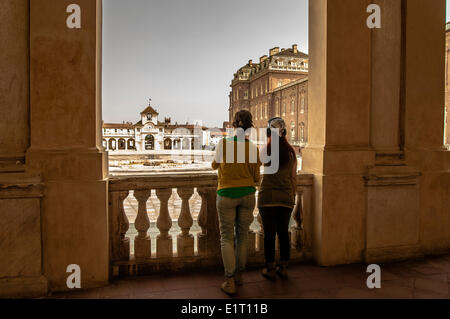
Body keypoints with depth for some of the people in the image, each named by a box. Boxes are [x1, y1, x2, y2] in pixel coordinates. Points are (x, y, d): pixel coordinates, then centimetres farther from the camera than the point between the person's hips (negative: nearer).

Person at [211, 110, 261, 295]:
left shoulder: (223, 143, -8)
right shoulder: (253, 148, -4)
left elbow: (215, 165, 8)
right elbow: (256, 178, 3)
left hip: (226, 194, -2)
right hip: (247, 194, 2)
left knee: (227, 237, 5)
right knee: (243, 235, 15)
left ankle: (230, 281, 3)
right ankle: (239, 275, 26)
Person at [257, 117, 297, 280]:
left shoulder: (266, 150, -8)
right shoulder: (291, 151, 2)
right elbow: (293, 177, 5)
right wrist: (293, 197, 15)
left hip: (267, 196, -3)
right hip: (286, 197, 3)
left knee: (269, 233, 5)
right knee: (284, 232, 13)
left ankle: (270, 269, 14)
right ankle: (283, 268, 23)